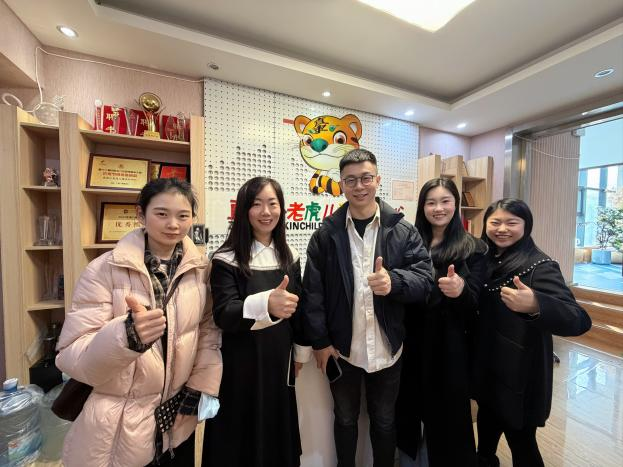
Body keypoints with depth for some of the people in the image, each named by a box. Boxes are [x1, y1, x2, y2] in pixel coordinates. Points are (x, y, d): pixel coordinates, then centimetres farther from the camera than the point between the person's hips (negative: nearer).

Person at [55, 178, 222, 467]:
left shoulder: (200, 269, -8)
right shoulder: (104, 269, -16)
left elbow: (209, 329, 1)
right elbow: (70, 356, -18)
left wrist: (201, 388, -4)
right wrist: (126, 335, -37)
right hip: (116, 428, -2)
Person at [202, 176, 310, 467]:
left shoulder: (290, 256, 0)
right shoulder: (226, 259, -13)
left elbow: (298, 308, 7)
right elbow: (223, 314, -21)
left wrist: (301, 351, 13)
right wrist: (266, 303, -41)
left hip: (279, 359, 4)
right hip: (240, 362, -4)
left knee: (278, 429, 20)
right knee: (241, 433, 13)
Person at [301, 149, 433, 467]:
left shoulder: (404, 231, -5)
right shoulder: (326, 234, -7)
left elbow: (425, 280, -9)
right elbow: (312, 292, -7)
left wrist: (394, 281, -30)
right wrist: (319, 341, -7)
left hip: (387, 349, 1)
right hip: (341, 348, 0)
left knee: (384, 421, 25)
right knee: (345, 419, 25)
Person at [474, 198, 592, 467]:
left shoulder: (540, 266, -18)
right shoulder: (484, 259, -2)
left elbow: (580, 321, -29)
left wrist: (535, 306, -46)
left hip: (520, 373, -5)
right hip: (485, 365, 5)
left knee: (521, 441, 15)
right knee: (487, 422, 27)